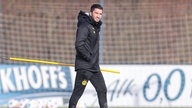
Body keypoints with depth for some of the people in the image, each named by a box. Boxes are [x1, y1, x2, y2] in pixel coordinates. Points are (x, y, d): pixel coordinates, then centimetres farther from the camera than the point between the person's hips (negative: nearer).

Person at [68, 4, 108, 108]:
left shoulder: (95, 27, 15)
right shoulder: (84, 26, -14)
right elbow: (79, 45, -24)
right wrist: (88, 57, -16)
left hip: (94, 67, 9)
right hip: (84, 67, -9)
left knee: (102, 90, 10)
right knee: (78, 92, -6)